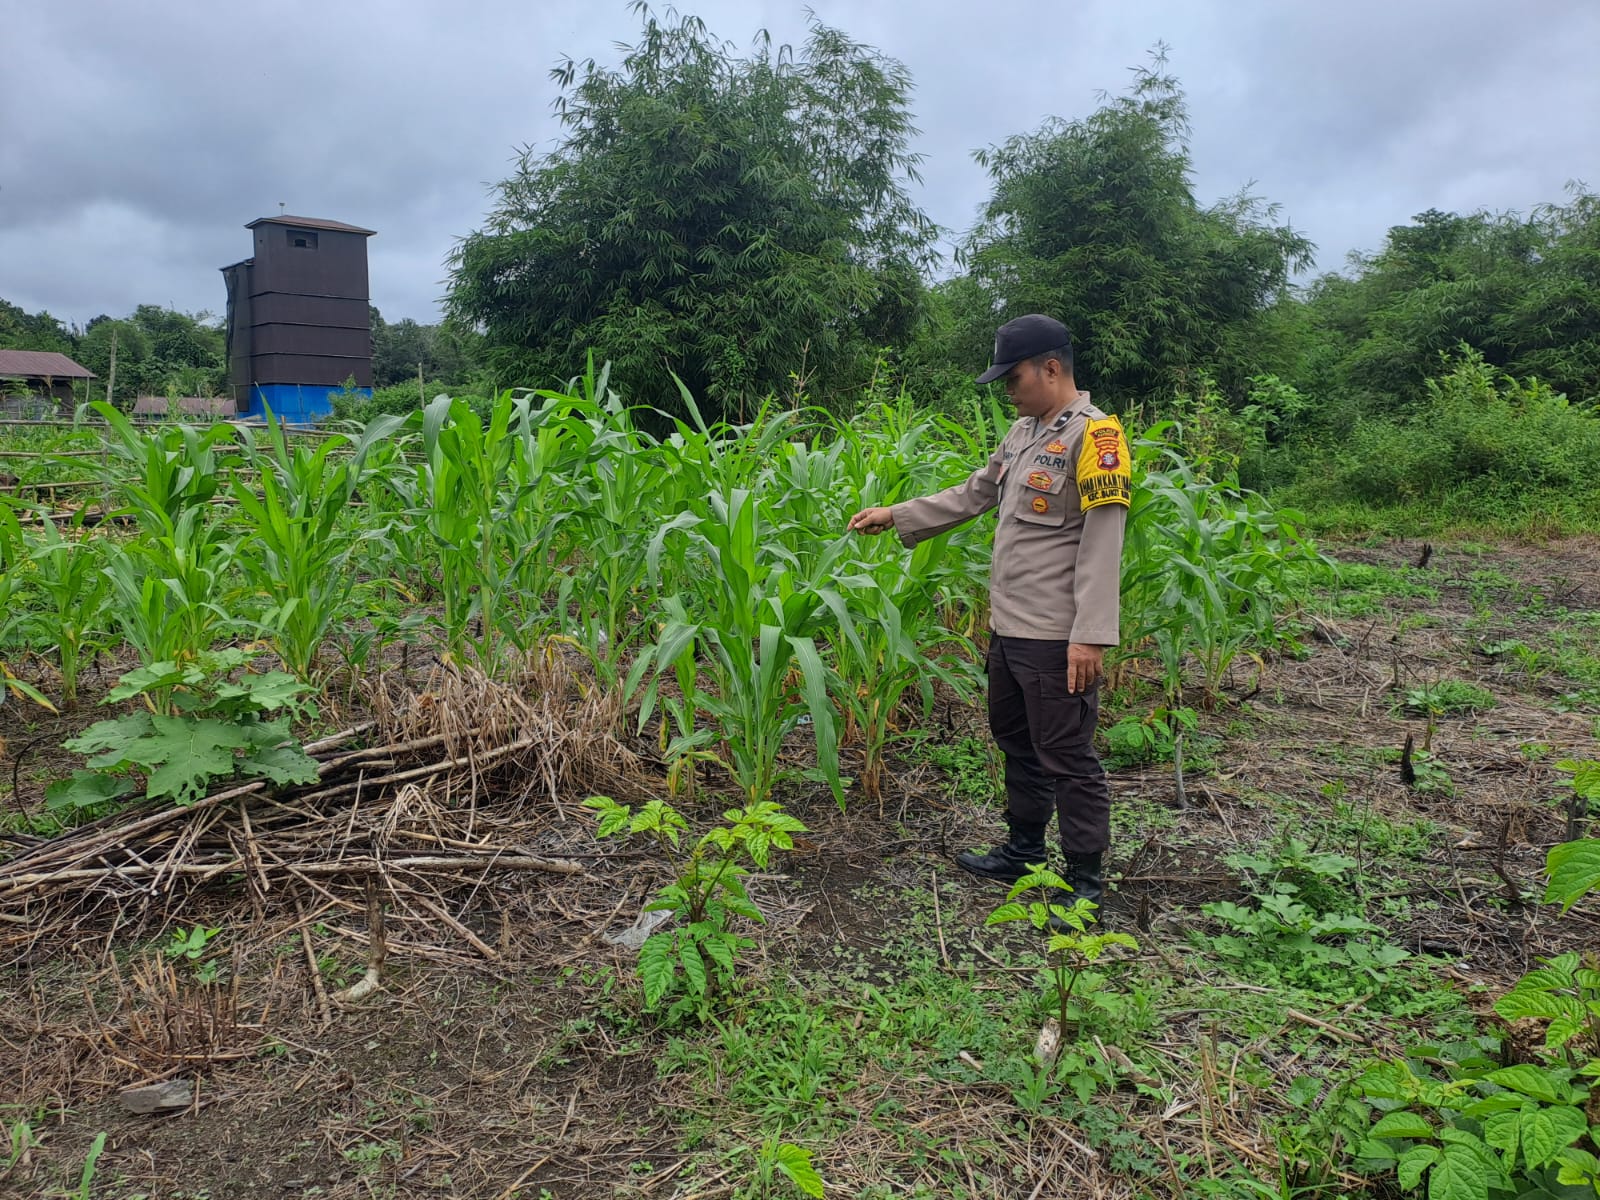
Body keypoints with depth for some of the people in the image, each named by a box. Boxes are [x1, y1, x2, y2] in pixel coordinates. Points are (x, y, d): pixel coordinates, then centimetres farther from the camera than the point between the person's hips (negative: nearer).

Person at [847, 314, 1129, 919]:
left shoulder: (1093, 435, -14)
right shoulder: (1024, 432, 13)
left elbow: (1102, 545, -19)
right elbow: (973, 494, 22)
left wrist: (1090, 636, -22)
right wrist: (894, 515, 18)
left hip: (1055, 638, -9)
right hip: (1008, 626, 9)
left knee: (1066, 757, 1)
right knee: (1016, 742, 20)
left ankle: (1085, 881, 15)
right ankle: (1025, 851, 36)